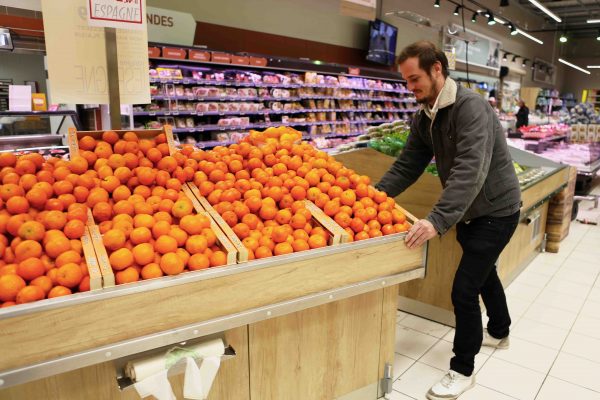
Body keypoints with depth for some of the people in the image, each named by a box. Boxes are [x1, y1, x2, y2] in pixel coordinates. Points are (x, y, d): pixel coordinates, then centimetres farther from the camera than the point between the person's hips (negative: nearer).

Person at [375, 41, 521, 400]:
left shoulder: (471, 107, -26)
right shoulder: (424, 118, -1)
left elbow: (471, 171, -37)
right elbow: (407, 166, 0)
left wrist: (438, 220, -46)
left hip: (496, 211, -8)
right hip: (469, 211, 9)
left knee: (464, 289, -7)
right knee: (484, 271, 26)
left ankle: (463, 371, 13)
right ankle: (499, 332, 52)